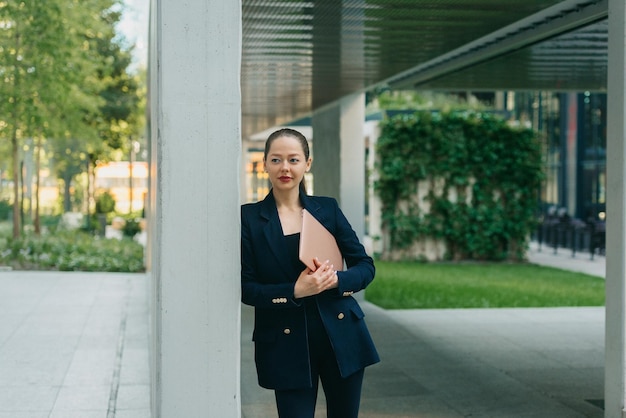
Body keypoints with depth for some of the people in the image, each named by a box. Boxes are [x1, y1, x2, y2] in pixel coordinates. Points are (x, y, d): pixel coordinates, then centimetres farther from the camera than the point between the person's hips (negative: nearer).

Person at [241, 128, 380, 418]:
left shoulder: (328, 208, 5)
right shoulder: (249, 217, -2)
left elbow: (365, 266, 7)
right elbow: (246, 288, -5)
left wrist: (336, 279, -14)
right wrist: (294, 291, -20)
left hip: (341, 335, 3)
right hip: (286, 343, -2)